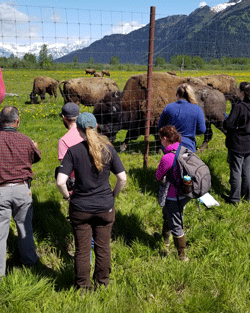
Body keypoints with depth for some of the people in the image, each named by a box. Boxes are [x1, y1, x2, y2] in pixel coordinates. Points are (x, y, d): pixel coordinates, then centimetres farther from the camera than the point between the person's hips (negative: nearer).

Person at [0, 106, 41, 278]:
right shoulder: (26, 141, -4)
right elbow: (37, 157, 14)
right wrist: (35, 147, 35)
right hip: (22, 188, 2)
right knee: (25, 226, 19)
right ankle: (29, 259, 36)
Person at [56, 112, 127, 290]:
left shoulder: (73, 151, -10)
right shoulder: (108, 149, -6)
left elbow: (60, 182, -16)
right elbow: (123, 178, -7)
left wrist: (67, 196, 3)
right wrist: (113, 195, 8)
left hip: (80, 208, -1)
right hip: (105, 207, 1)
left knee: (82, 249, 13)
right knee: (103, 247, 16)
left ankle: (83, 286, 27)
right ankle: (102, 282, 31)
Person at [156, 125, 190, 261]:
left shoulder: (167, 158, -27)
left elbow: (158, 176, -11)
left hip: (173, 197, -9)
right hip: (184, 194, 9)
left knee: (176, 226, 7)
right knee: (167, 214, 31)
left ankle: (182, 256, 21)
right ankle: (165, 240, 53)